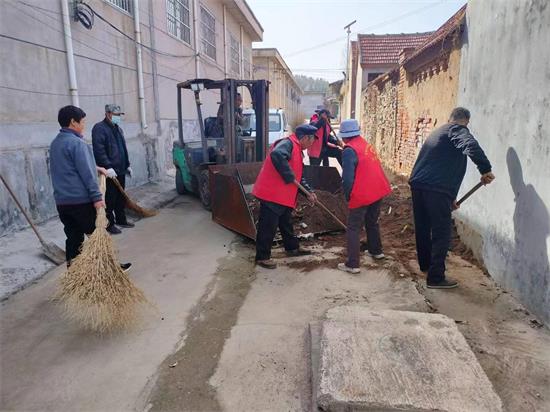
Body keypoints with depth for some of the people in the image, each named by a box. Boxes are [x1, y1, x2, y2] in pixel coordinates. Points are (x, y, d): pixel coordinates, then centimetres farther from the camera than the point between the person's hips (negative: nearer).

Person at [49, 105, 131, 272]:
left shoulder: (55, 143, 14)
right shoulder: (77, 142, -14)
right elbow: (86, 174, -19)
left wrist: (95, 167, 22)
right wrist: (97, 197, -18)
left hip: (62, 201, 8)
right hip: (81, 201, -8)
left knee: (73, 237, 12)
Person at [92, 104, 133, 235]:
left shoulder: (117, 128, 19)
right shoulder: (99, 128, -10)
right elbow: (99, 150, -20)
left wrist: (127, 165, 20)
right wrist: (108, 167, -25)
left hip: (120, 170, 8)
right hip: (109, 171, -8)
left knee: (121, 198, 15)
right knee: (109, 199, -2)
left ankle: (121, 219, 27)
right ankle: (109, 224, 6)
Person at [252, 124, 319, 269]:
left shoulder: (297, 150, 19)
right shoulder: (288, 143, -13)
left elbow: (298, 176, 25)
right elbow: (277, 155, -36)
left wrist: (308, 192, 16)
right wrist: (290, 177, -28)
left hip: (284, 196, 10)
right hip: (271, 194, -10)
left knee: (286, 223, 23)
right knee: (268, 226, -3)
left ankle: (292, 248, 38)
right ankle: (262, 257, 8)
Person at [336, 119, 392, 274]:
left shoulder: (349, 151, -15)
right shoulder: (366, 145, 9)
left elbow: (347, 178, -17)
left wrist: (347, 196, -2)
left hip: (362, 195, -8)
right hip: (378, 191, 8)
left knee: (353, 229, 1)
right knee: (372, 222, 26)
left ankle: (352, 264, 2)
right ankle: (376, 251, 43)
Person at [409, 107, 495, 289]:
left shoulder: (438, 131, 28)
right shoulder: (457, 130, 1)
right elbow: (471, 145, -25)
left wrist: (450, 197, 34)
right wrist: (485, 169, -16)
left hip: (417, 184, 9)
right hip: (436, 189, -9)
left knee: (422, 228, 21)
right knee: (441, 233, 1)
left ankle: (425, 264, 39)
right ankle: (436, 277, 5)